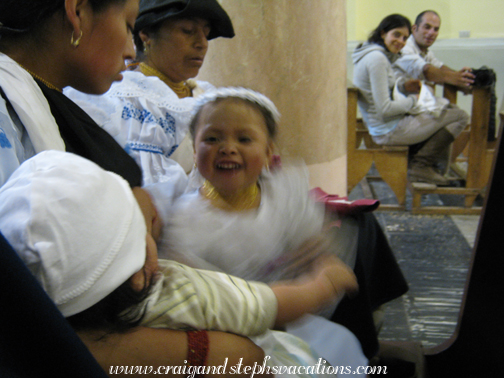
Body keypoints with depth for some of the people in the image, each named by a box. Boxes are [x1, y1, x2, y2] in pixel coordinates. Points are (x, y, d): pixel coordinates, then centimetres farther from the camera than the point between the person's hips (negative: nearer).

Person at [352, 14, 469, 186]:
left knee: (449, 109, 26)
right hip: (390, 131, -11)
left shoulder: (371, 53, 9)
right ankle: (421, 166, -1)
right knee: (460, 116, -6)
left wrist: (403, 86, 6)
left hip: (380, 128, 11)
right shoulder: (377, 58, -22)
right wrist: (413, 100, -8)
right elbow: (385, 108, -24)